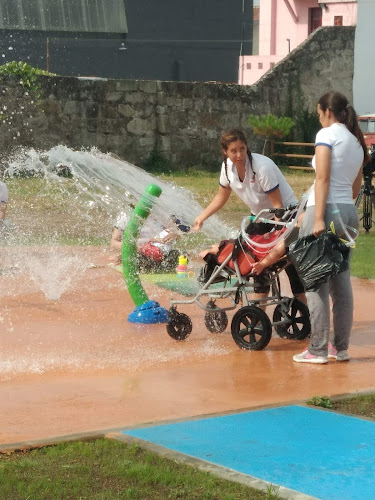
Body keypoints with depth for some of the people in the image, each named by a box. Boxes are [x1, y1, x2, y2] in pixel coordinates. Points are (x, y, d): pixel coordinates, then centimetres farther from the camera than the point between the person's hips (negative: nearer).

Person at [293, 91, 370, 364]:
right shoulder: (357, 142, 17)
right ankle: (341, 347, 14)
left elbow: (323, 178, -14)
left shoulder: (327, 134, -7)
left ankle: (318, 349, -3)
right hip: (349, 212, 8)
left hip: (326, 208, -8)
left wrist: (318, 218, -18)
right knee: (342, 280, 11)